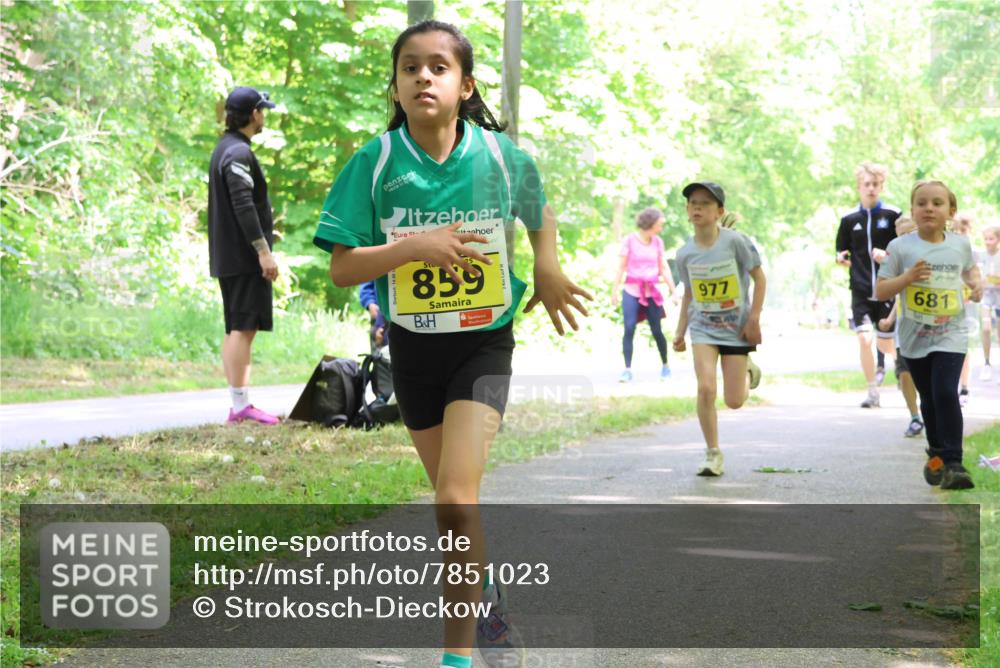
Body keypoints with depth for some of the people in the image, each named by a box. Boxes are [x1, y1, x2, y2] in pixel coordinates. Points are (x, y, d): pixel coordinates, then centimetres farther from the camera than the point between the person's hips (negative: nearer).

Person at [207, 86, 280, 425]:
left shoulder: (224, 149, 19)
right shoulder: (239, 152, -13)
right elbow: (243, 205, -22)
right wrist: (263, 250, -22)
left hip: (227, 256, 11)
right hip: (244, 256, -11)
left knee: (236, 329, 10)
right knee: (244, 327, -11)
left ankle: (239, 404, 13)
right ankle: (241, 404, -13)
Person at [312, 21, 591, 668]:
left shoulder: (502, 155, -9)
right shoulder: (375, 162, -10)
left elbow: (541, 213, 15)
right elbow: (342, 269, -12)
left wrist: (548, 270, 5)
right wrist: (414, 246, -24)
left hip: (484, 342, -2)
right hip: (413, 345, 2)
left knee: (455, 495, -17)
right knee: (454, 495, 16)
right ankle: (488, 597, 42)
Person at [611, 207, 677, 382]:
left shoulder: (658, 242, 7)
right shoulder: (630, 240, -3)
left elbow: (664, 268, 11)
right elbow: (621, 267, -2)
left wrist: (673, 291, 8)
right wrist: (615, 290, -5)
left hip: (651, 292, 3)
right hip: (632, 291, -2)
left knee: (656, 331, 3)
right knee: (629, 329, -12)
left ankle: (665, 366, 22)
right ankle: (627, 369, -8)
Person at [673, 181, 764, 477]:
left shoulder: (735, 241, -14)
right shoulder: (685, 253, -3)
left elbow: (759, 278, -5)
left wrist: (754, 319, -9)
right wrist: (680, 331, 6)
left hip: (736, 327, -2)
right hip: (703, 327, 2)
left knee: (734, 400, 0)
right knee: (706, 389, -17)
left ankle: (747, 371, 36)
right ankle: (713, 453, -1)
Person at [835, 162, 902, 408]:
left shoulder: (893, 215, -3)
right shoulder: (849, 219, 4)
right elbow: (841, 251, 15)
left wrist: (888, 256, -19)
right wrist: (841, 257, -8)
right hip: (861, 291, 1)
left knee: (884, 343, 8)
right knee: (864, 339, -15)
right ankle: (873, 393, -3)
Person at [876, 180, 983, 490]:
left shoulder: (960, 244, -1)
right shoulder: (900, 247, -8)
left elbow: (969, 267, 22)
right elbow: (880, 291, -7)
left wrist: (976, 282, 0)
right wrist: (907, 277, -24)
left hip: (951, 334, -1)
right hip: (914, 337, 1)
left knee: (946, 393, -18)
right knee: (928, 399, 15)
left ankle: (952, 463, -15)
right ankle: (937, 452, 37)